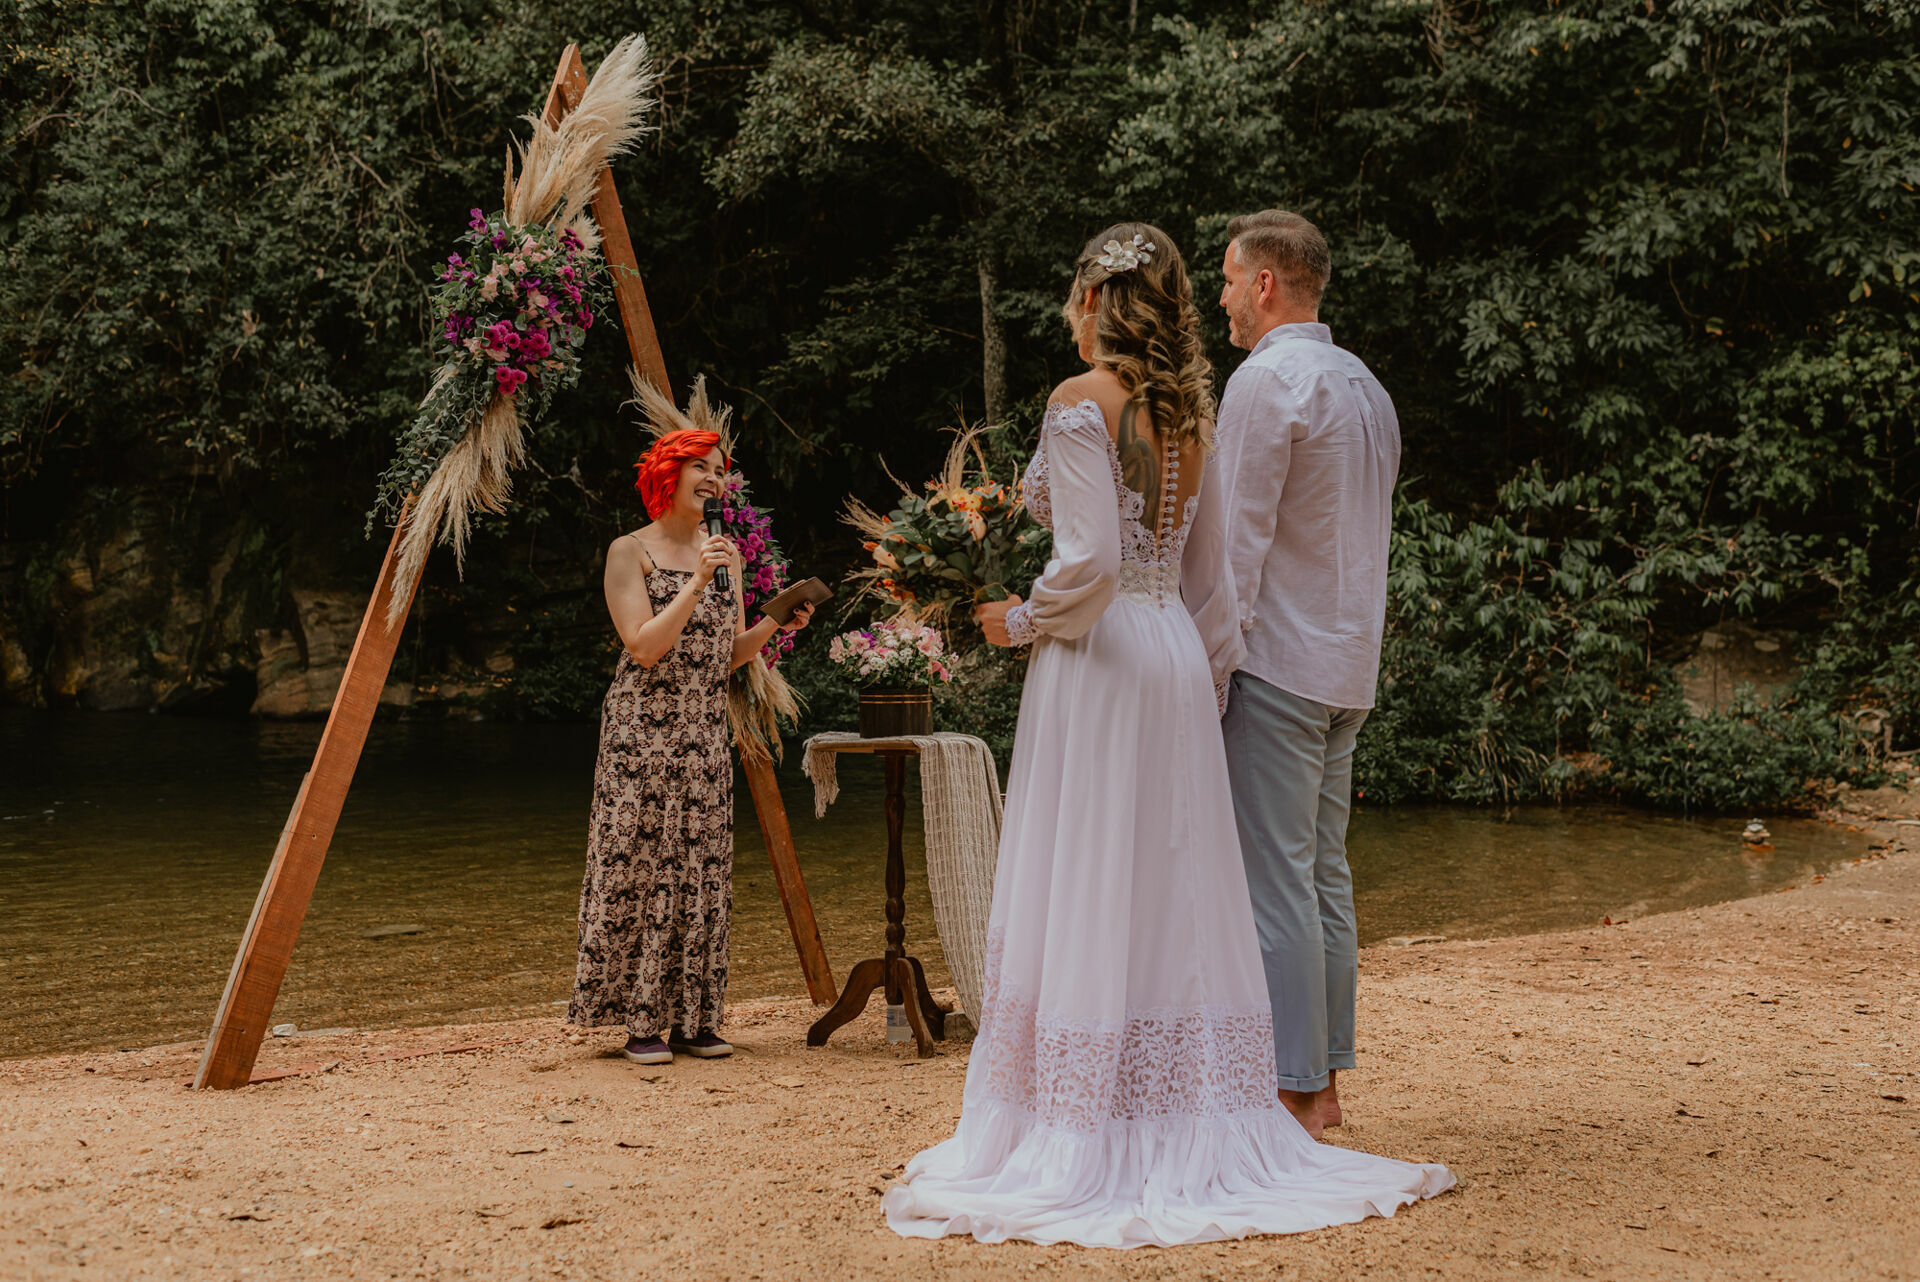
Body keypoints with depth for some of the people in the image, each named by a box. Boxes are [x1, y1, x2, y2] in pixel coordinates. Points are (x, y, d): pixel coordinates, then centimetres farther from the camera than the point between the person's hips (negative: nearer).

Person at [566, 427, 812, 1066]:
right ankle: (642, 1022, 2)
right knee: (639, 866, -5)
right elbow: (644, 647, -15)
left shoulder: (723, 550, 13)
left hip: (706, 733, 6)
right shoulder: (630, 551, -4)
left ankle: (692, 1019, 10)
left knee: (702, 870, 4)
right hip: (642, 731, -6)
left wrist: (775, 623, -1)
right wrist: (696, 583, -20)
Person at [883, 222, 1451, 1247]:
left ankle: (1087, 1139, 1)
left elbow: (1092, 560, -20)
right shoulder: (1188, 410, 12)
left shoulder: (1082, 401, -11)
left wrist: (1023, 621, -4)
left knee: (1083, 900, -2)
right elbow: (1208, 573, 14)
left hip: (1098, 660, -7)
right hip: (1178, 661, 7)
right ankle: (1191, 1123, 15)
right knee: (1173, 894, 11)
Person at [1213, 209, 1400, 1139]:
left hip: (1275, 660, -9)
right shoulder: (1366, 387, 15)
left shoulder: (1266, 379, -11)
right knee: (1324, 875, 12)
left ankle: (1291, 1095, -5)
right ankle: (1324, 1080, 17)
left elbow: (1240, 537, -15)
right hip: (1348, 665, 9)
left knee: (1276, 881, -7)